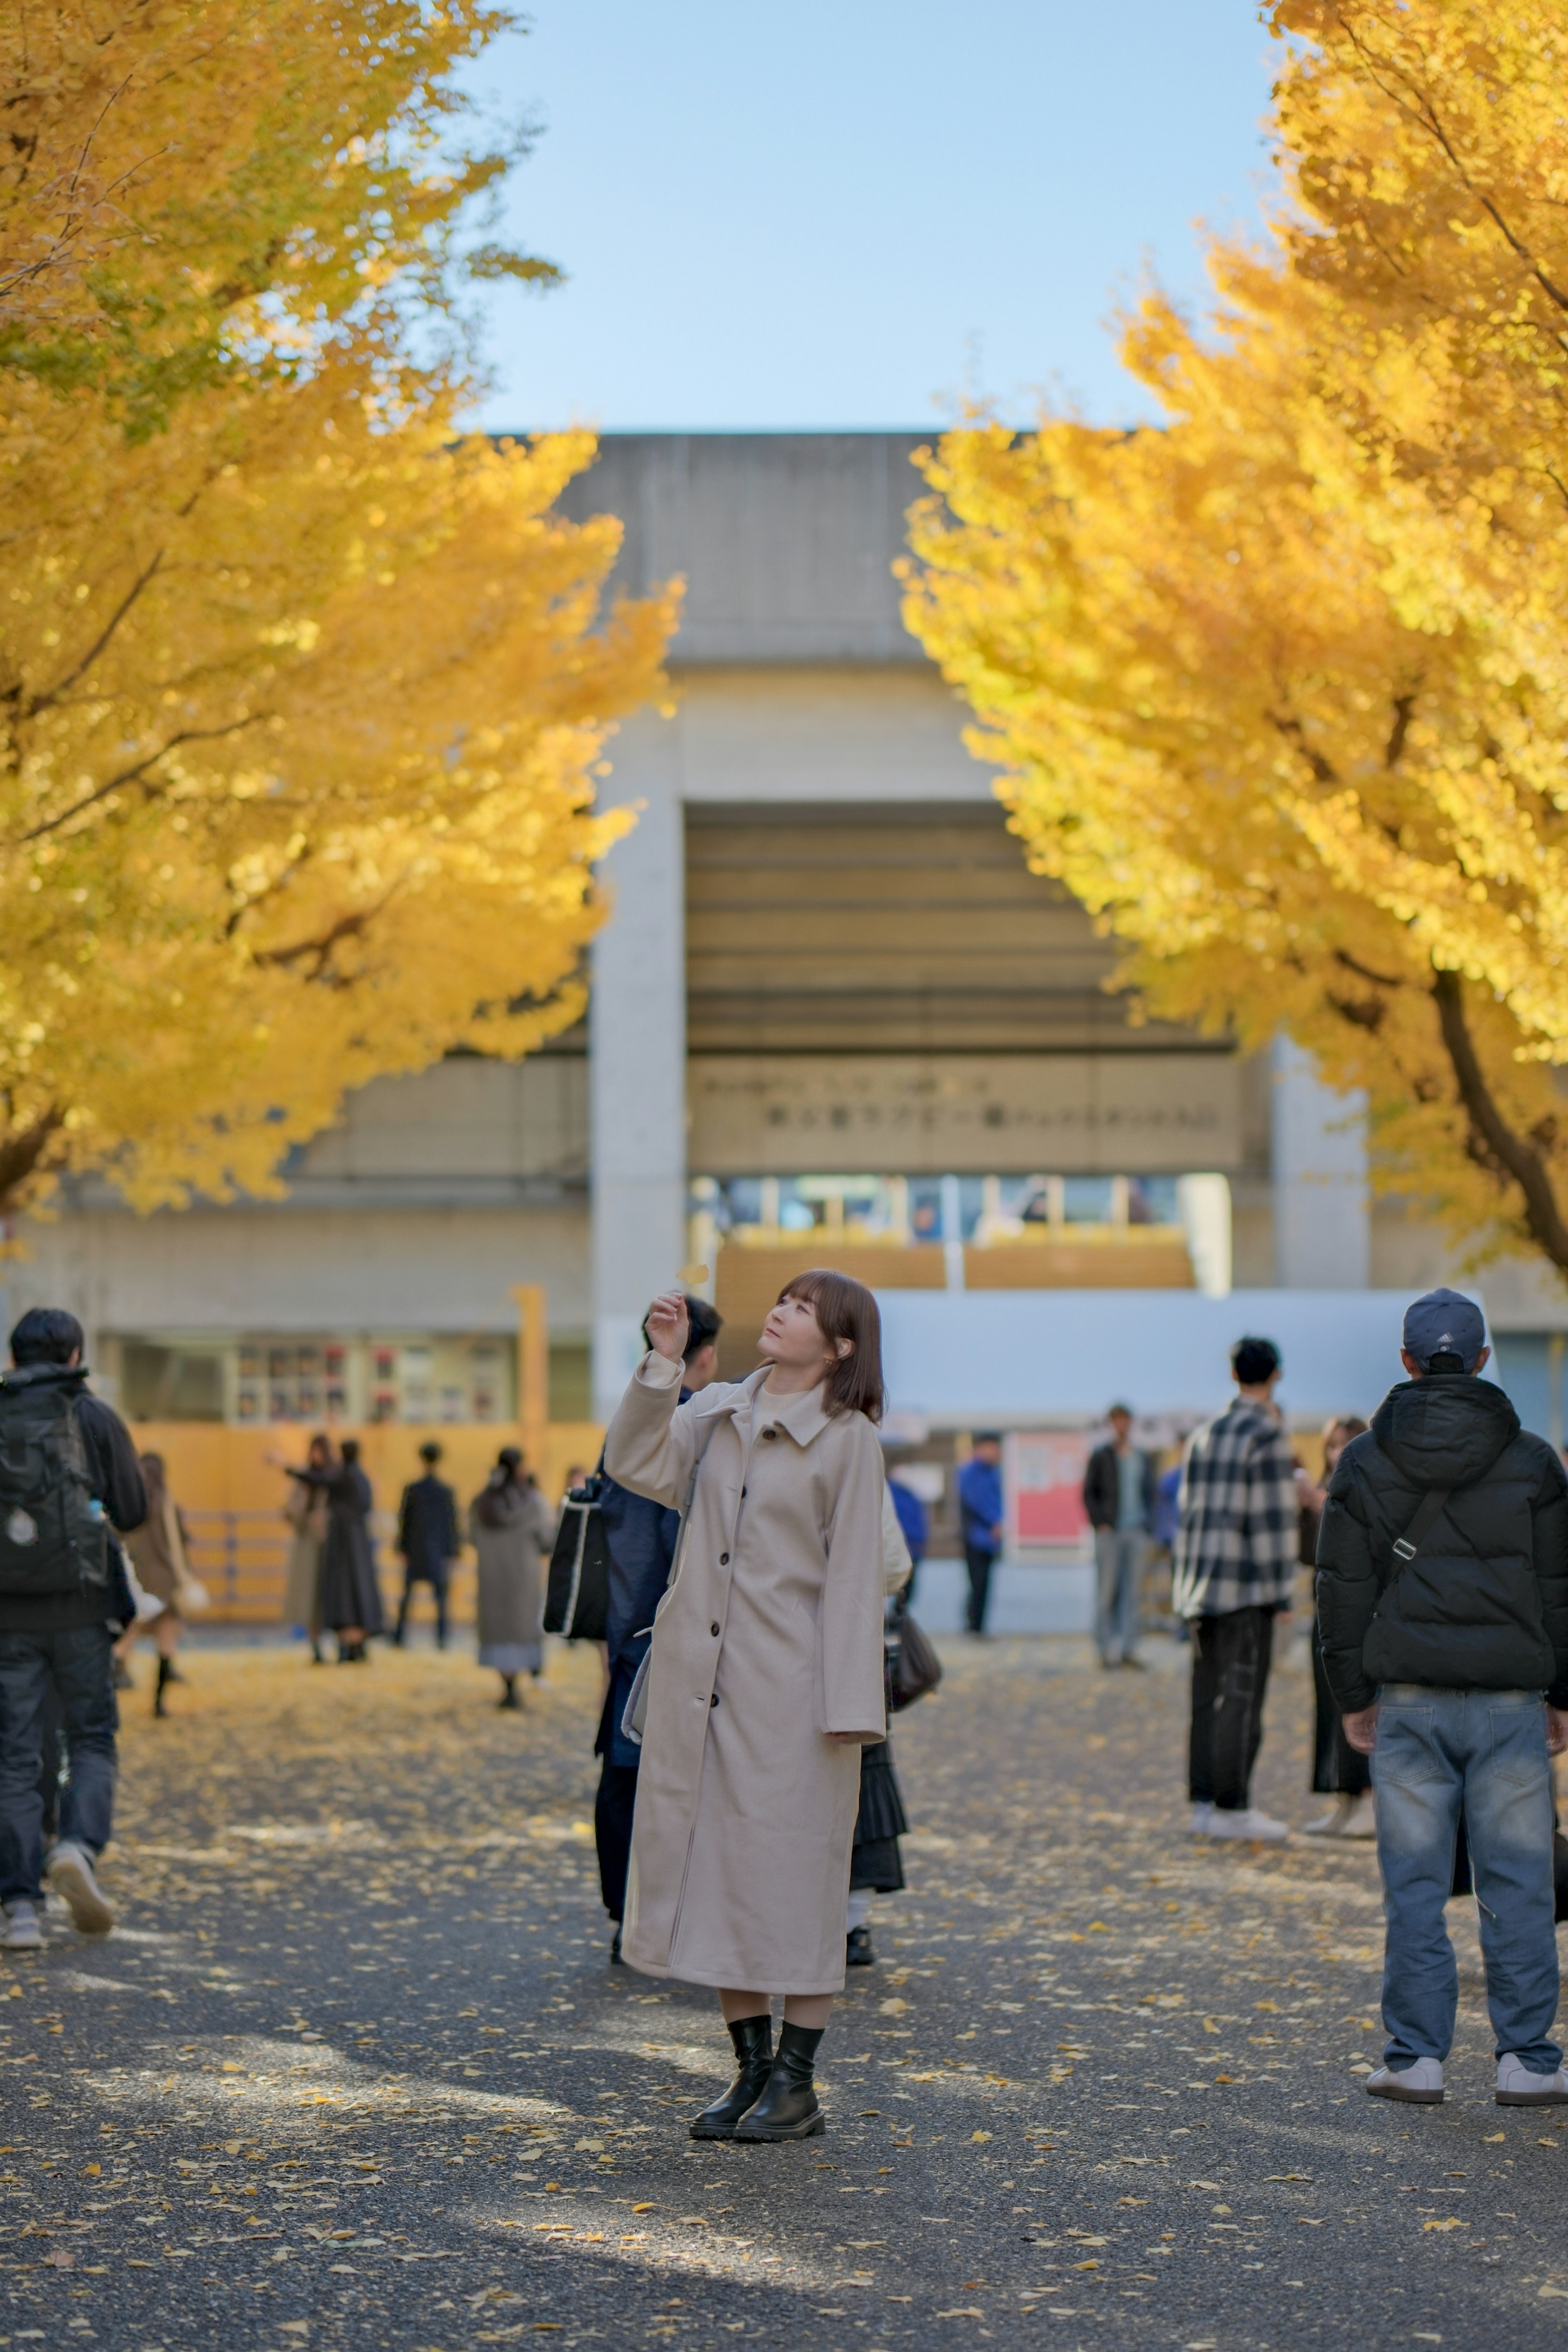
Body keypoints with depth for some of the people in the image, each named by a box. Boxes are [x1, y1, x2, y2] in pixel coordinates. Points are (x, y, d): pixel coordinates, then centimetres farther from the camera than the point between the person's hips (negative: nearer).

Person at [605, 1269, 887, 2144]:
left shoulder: (849, 1440, -3)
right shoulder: (718, 1409, 11)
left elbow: (855, 1577, -6)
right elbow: (639, 1466, -4)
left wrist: (850, 1708, -11)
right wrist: (664, 1360, -11)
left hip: (789, 1678, -5)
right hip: (696, 1672, 5)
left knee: (791, 1871, -1)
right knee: (709, 1863, 8)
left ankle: (798, 2086, 8)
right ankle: (754, 2069, 19)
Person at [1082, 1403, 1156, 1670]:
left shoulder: (1144, 1459, 14)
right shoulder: (1100, 1457, 4)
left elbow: (1150, 1495, 17)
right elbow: (1088, 1494, 2)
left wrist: (1148, 1527, 5)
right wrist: (1100, 1523, -9)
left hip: (1137, 1533, 3)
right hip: (1110, 1532, -3)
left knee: (1132, 1591, 1)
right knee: (1107, 1591, -4)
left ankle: (1128, 1648, 3)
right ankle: (1106, 1649, 0)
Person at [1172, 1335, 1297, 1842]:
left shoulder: (1204, 1435, 13)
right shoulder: (1267, 1438, -10)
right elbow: (1272, 1519, -14)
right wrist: (1282, 1589, -9)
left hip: (1202, 1586, 7)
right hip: (1247, 1589, -7)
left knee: (1208, 1696, 10)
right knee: (1242, 1698, -4)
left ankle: (1204, 1803, 12)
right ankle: (1232, 1807, -3)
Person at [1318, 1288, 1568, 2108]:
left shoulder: (1364, 1463, 3)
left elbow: (1343, 1590, 3)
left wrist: (1353, 1697, 9)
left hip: (1409, 1700, 0)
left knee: (1413, 1885, 4)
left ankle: (1416, 2056, 4)